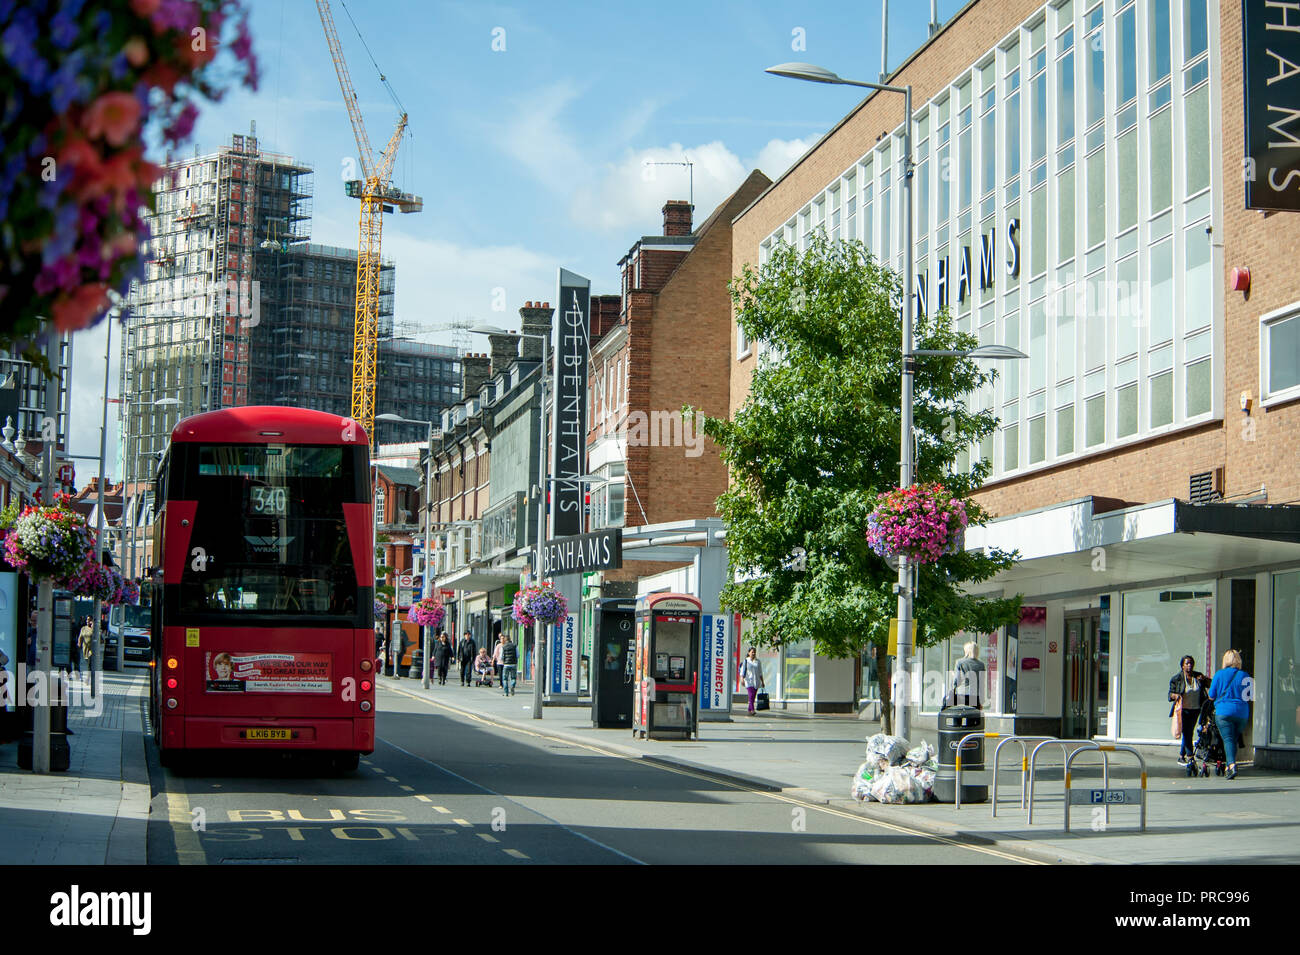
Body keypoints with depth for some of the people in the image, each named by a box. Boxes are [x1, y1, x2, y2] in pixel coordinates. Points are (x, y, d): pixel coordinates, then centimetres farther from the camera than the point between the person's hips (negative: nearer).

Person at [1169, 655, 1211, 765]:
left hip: (1195, 710, 4)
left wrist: (1205, 679, -12)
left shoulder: (1198, 676, 5)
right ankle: (1189, 757, -7)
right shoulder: (1177, 678, -4)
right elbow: (1170, 694, -2)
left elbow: (1211, 685, 8)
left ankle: (1181, 757, 21)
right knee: (1187, 734, -9)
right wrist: (1175, 695, -25)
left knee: (1189, 733, 9)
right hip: (1183, 710, -4)